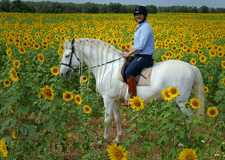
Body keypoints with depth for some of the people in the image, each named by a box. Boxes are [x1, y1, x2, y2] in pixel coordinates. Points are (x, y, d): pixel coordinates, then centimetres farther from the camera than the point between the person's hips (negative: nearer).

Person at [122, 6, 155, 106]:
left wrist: (128, 54, -15)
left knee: (129, 72, -24)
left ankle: (133, 99, -20)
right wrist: (128, 51, 7)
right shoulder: (140, 27, 19)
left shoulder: (145, 27, -14)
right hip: (139, 56, 11)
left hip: (144, 57, -11)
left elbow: (141, 45, -21)